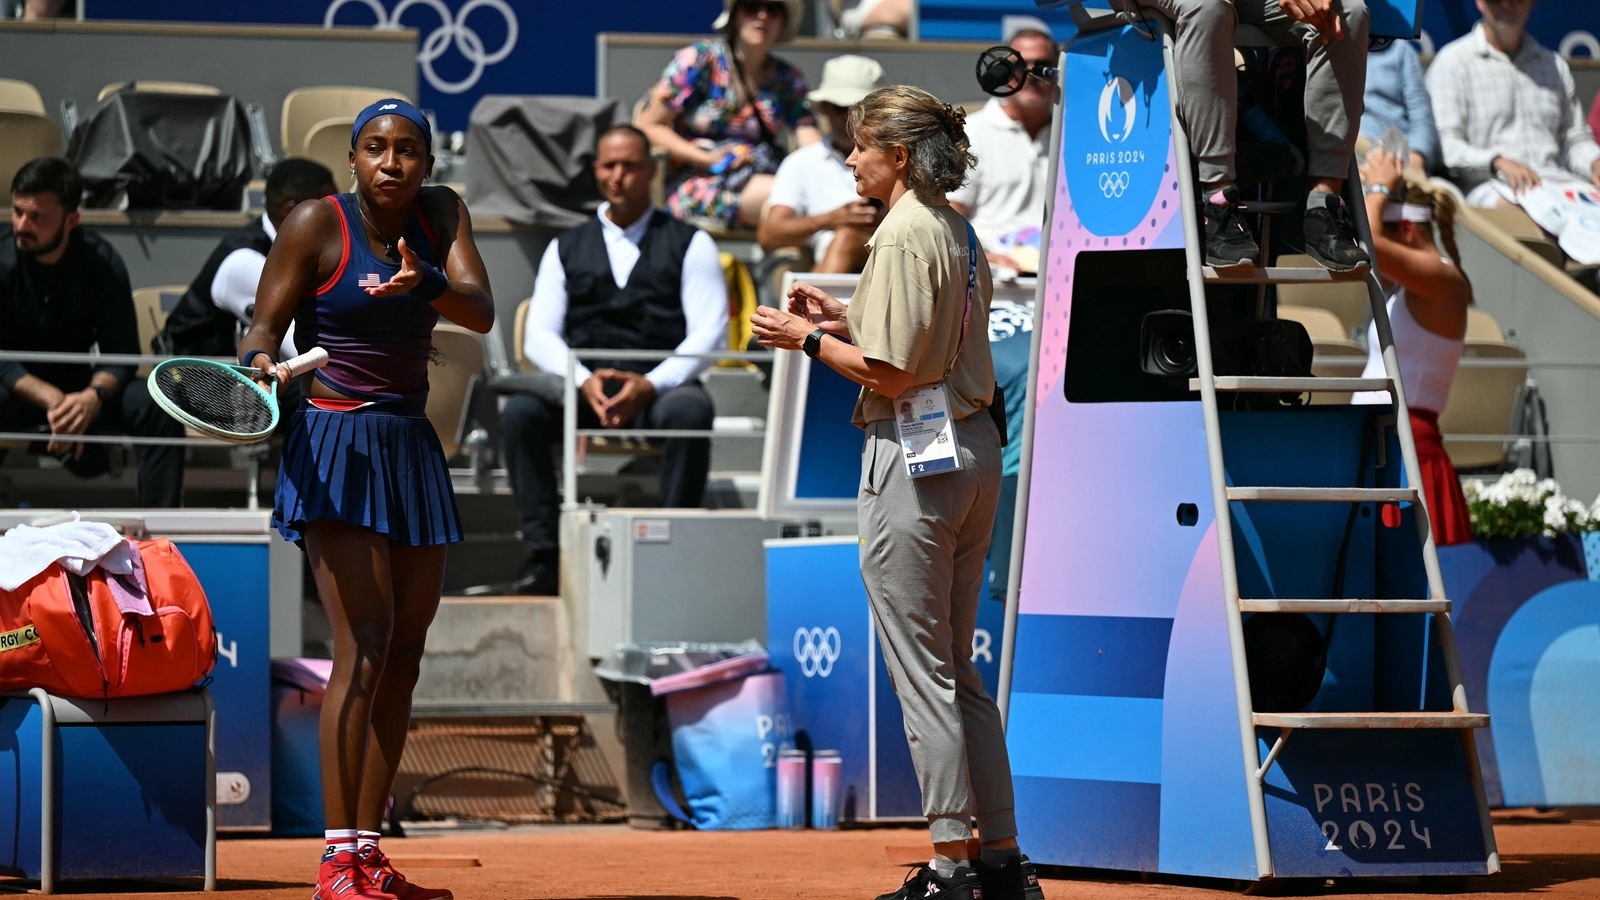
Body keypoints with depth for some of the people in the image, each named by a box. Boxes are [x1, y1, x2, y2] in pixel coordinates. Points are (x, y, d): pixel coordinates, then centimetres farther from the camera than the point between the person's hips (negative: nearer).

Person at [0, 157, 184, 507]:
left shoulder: (102, 262, -10)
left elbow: (120, 353, -12)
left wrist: (93, 396, -35)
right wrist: (52, 399, -34)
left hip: (80, 389, 2)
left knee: (156, 407, -24)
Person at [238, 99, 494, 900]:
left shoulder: (441, 215, 5)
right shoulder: (316, 224, -8)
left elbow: (481, 313, -7)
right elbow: (264, 325, -6)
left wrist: (425, 285, -27)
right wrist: (262, 363, -29)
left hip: (410, 445, 6)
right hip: (335, 446, -6)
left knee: (406, 646, 6)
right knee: (363, 641, -17)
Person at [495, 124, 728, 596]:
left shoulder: (689, 244, 11)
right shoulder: (567, 248, 19)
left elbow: (709, 333, 0)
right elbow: (539, 335, 9)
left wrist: (650, 385, -17)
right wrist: (583, 381, -13)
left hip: (660, 387, -2)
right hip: (584, 392, 2)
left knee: (690, 410, -38)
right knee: (520, 410, -28)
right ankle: (543, 556, -27)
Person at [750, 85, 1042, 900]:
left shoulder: (904, 234, -15)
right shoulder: (958, 229, 14)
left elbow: (892, 374, -18)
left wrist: (808, 340, -6)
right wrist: (845, 321, 17)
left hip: (914, 456, -10)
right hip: (974, 447, 10)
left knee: (921, 669, -4)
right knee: (956, 667, 14)